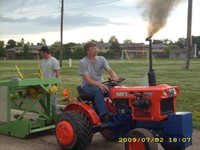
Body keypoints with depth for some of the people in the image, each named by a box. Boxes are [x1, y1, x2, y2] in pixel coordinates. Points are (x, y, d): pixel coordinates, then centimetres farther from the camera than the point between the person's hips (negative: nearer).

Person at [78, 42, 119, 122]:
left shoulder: (101, 59, 6)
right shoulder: (83, 62, -10)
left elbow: (109, 69, -8)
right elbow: (87, 80, -18)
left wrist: (114, 76, -32)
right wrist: (99, 84, -36)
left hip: (100, 84, 5)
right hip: (87, 85, -5)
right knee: (98, 90, -38)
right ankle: (104, 114, -45)